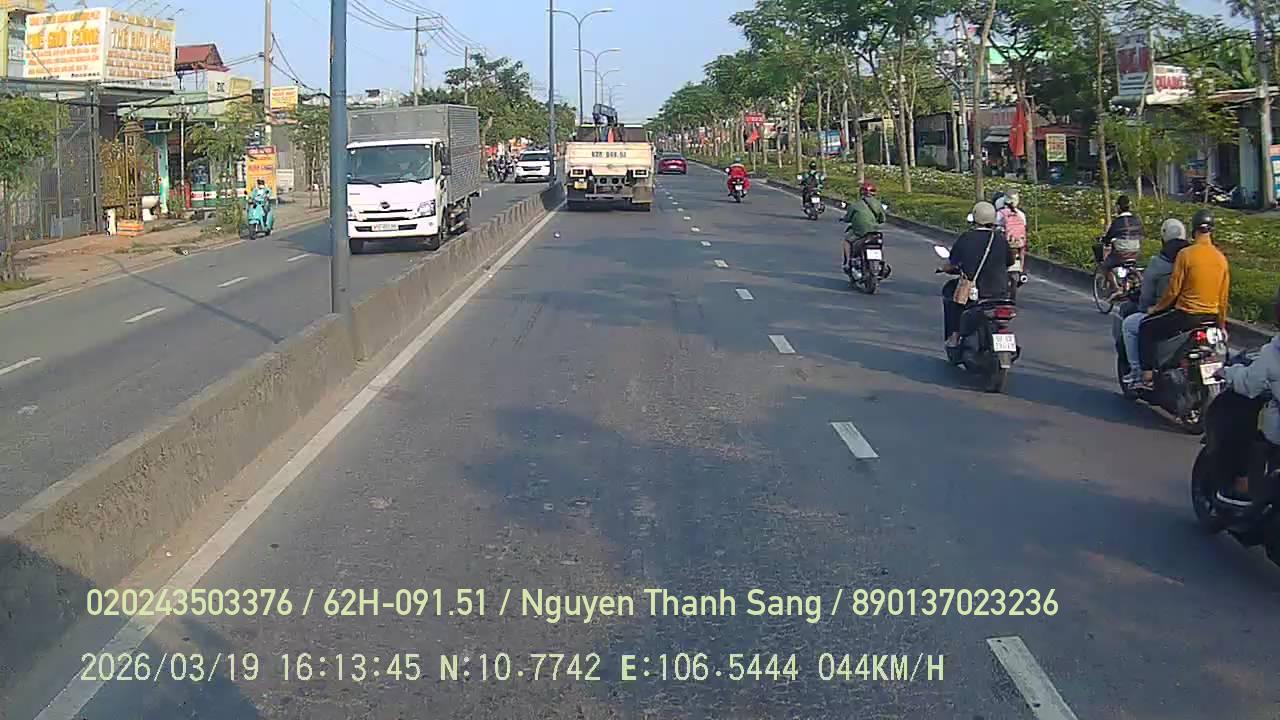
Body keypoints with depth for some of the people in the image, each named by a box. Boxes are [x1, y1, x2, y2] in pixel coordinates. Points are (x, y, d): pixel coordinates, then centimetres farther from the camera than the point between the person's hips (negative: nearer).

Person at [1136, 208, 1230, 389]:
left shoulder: (1186, 254, -14)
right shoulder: (1221, 258, 3)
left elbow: (1173, 290, -11)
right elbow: (1223, 298, 9)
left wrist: (1156, 308, 6)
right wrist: (1221, 325, 20)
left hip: (1186, 315, -6)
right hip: (1211, 317, 6)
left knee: (1146, 328, 10)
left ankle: (1147, 375, 3)